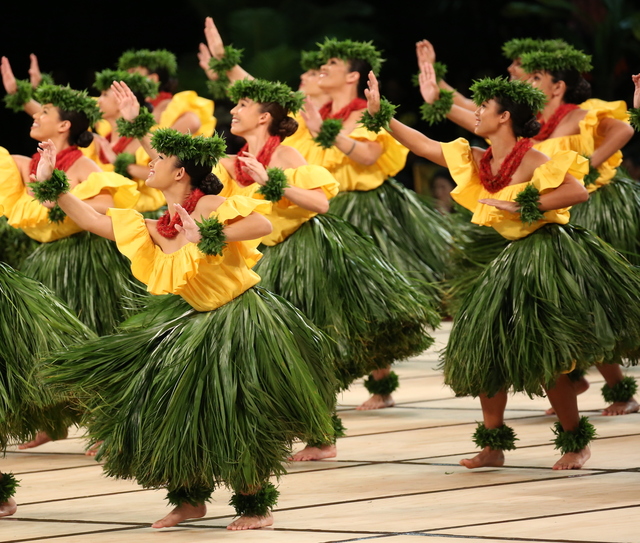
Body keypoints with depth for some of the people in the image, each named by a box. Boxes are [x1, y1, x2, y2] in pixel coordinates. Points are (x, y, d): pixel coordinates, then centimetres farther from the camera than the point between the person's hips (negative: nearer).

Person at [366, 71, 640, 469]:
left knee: (544, 359, -9)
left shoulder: (530, 160, -16)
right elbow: (424, 146, 15)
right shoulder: (477, 162, 6)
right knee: (484, 349, 5)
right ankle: (493, 445, 15)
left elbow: (578, 191, -26)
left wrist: (521, 206, -27)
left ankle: (577, 443, 8)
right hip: (516, 260, 8)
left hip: (550, 256, -8)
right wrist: (380, 113, 14)